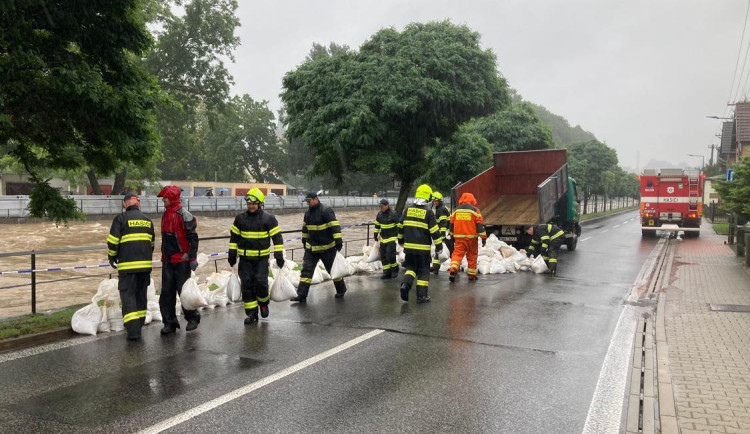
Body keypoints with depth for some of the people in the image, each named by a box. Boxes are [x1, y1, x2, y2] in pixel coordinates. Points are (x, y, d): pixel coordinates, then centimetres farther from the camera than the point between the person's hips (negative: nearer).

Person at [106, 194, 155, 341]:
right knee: (141, 295, 16)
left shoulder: (121, 219, -5)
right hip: (145, 265, 5)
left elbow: (113, 241, -8)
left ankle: (133, 330, -10)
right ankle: (139, 326, 24)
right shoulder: (147, 220, 12)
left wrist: (112, 257, 9)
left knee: (128, 296, -2)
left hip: (127, 265, -5)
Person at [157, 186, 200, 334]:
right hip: (168, 260, 7)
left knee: (184, 290, -1)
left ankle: (192, 318, 17)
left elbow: (193, 238, -13)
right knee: (167, 292, 6)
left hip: (182, 260, -7)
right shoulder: (165, 215, 13)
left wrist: (193, 258, -16)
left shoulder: (183, 215, -12)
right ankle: (170, 322, 14)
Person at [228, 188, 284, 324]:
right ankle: (252, 313, 11)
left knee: (261, 282, -11)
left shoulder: (268, 218, -4)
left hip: (262, 258, -3)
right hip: (245, 259, 3)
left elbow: (277, 237, -3)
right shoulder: (240, 218, 6)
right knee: (246, 285, 1)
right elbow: (234, 237, 14)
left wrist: (279, 255, -7)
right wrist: (232, 254, 10)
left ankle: (263, 303, 20)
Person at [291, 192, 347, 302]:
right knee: (306, 270, 0)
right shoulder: (308, 212, 8)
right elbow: (305, 228, 21)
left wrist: (338, 241, -25)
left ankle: (341, 290, 28)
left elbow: (335, 226, -21)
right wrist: (304, 240, 25)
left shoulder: (326, 211, -16)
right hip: (311, 247, 7)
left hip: (327, 248, -6)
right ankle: (301, 295, 2)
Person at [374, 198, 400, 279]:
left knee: (390, 256, -13)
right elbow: (377, 225, 17)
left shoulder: (393, 214, -13)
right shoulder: (379, 214, 5)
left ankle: (395, 269, 10)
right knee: (383, 256, 6)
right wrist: (376, 235, 18)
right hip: (383, 238, 6)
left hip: (392, 238, -6)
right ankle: (386, 272, 14)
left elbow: (399, 226, -9)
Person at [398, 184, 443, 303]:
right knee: (423, 271, 7)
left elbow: (401, 226, 13)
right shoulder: (428, 212, -9)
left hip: (409, 246, 4)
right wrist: (439, 245, 2)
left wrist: (401, 239, 27)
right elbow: (434, 231, -8)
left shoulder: (408, 209, 4)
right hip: (423, 248, -4)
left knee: (411, 267, 17)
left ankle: (405, 284, -9)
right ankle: (421, 296, 8)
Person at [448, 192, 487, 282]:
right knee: (472, 255, 10)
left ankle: (453, 269, -23)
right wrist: (483, 237, -1)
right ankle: (472, 274, 16)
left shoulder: (456, 210, 8)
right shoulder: (475, 210, -2)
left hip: (459, 237, 2)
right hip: (471, 237, -2)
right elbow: (480, 224, -5)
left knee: (457, 253, 0)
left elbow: (451, 224, 13)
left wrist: (452, 236, 25)